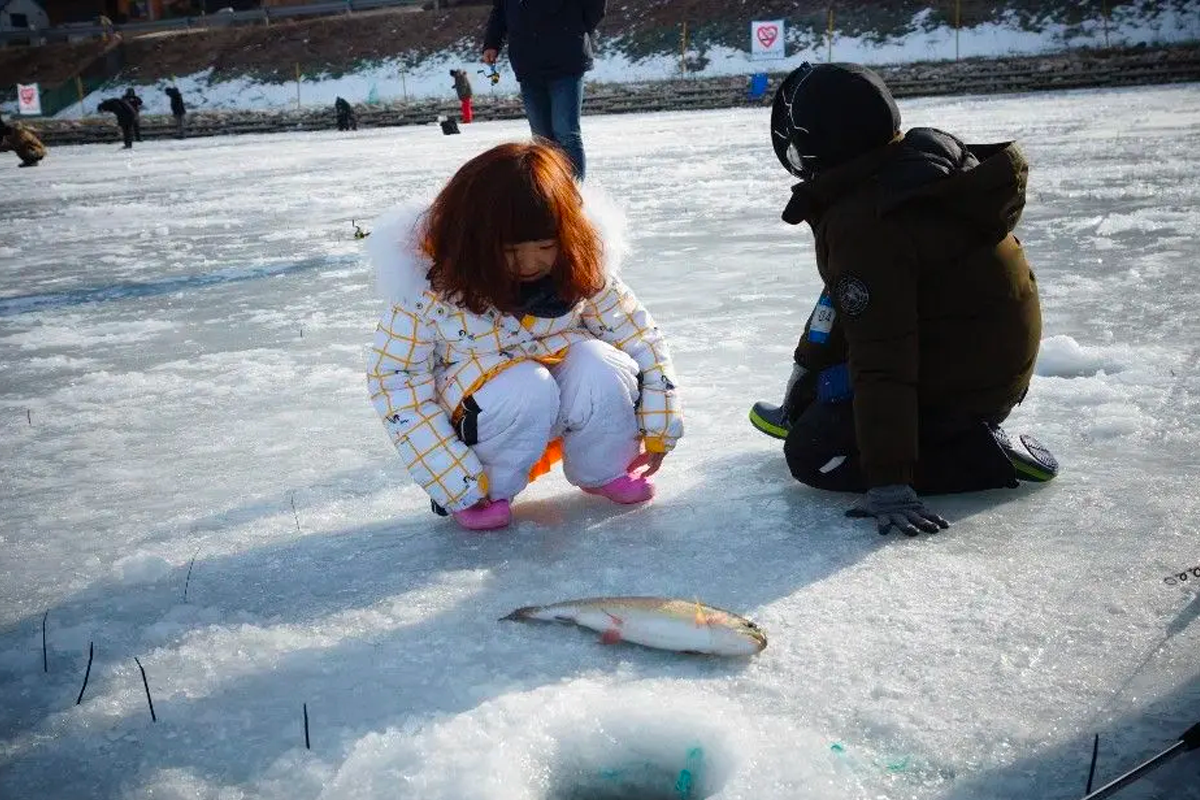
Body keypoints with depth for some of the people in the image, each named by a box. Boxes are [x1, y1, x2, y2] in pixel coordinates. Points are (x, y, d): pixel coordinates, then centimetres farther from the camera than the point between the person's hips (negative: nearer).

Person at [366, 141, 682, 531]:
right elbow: (393, 377, -19)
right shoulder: (431, 282, -22)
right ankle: (489, 491, -7)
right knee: (525, 388, -35)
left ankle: (604, 470, 0)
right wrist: (458, 483, -23)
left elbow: (642, 337, -6)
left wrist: (657, 431, -8)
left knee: (600, 365, -29)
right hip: (475, 409, -3)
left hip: (565, 407, 3)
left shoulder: (580, 268, -15)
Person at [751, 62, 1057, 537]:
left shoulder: (861, 225, -28)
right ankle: (802, 412, 35)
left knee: (812, 454, 0)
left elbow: (882, 362, -30)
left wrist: (889, 481, -27)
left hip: (959, 380, -9)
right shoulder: (924, 155, 1)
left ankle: (983, 453, -4)